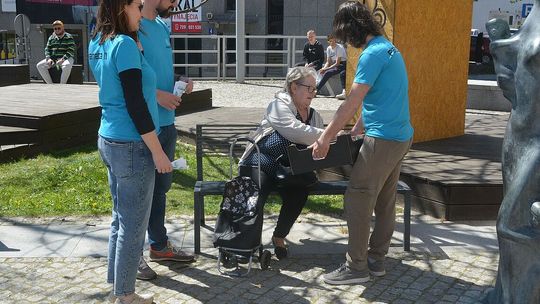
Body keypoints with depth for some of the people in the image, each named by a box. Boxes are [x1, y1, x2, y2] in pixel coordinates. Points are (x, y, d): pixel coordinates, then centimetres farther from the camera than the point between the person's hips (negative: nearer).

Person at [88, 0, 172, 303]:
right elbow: (135, 105, -20)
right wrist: (157, 152, -16)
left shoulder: (98, 43, 9)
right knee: (134, 224, 2)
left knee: (121, 218, 18)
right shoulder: (125, 44, -17)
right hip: (131, 145, -9)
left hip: (109, 140, 9)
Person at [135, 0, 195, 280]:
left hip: (166, 122, 8)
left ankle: (159, 245, 35)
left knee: (161, 186, 19)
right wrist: (155, 94, -21)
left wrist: (179, 82, 2)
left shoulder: (163, 27, 10)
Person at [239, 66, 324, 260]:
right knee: (256, 197, -31)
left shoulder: (314, 115, 15)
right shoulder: (280, 106, -8)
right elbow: (297, 132, -26)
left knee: (298, 194, -25)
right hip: (262, 163, -5)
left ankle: (279, 237, -1)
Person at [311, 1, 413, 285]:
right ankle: (376, 259, 25)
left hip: (383, 139, -10)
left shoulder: (372, 54, -16)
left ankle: (356, 267, 4)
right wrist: (355, 131, 21)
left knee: (357, 200, -3)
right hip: (401, 136, 10)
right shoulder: (389, 48, 15)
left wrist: (325, 139, -12)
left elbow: (351, 104, -19)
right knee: (385, 202, 14)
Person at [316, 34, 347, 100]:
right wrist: (324, 68, -11)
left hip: (343, 65, -7)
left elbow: (337, 63, -19)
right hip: (334, 65, 7)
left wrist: (326, 69, -21)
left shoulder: (339, 48, -15)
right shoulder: (328, 48, 7)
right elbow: (328, 62, 10)